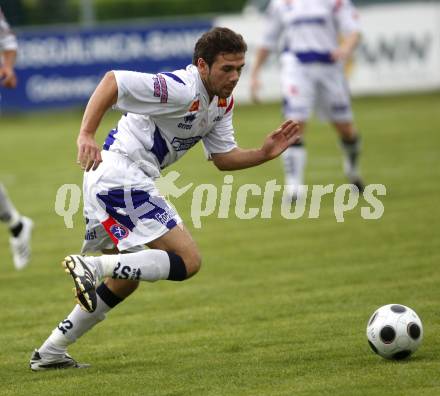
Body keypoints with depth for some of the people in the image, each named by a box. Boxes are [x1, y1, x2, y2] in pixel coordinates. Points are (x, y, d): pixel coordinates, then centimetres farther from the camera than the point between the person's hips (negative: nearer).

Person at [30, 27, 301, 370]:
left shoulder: (222, 103, 11)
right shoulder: (181, 90, -19)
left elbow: (224, 158, 17)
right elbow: (112, 81, -24)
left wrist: (265, 153, 1)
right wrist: (86, 135, -32)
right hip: (120, 174, -11)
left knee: (126, 280, 23)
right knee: (188, 260, -13)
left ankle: (50, 352, 26)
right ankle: (93, 266, -20)